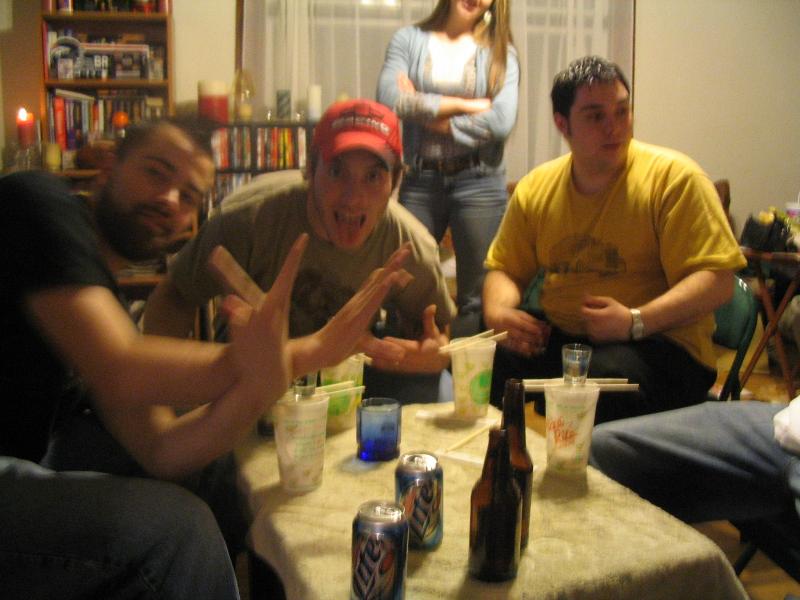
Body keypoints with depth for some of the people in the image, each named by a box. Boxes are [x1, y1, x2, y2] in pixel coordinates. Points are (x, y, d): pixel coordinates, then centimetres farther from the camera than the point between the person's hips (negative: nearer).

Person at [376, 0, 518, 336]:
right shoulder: (409, 39, 8)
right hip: (419, 180, 1)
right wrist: (464, 105, -8)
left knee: (477, 297, 3)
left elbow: (502, 121, -10)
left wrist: (425, 112, -6)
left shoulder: (500, 52, 6)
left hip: (479, 182, 0)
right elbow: (388, 99, -10)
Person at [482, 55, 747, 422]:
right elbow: (505, 269, 16)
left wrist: (635, 321, -25)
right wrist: (497, 311, -7)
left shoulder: (674, 176, -6)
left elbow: (717, 281, -11)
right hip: (555, 335, 4)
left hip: (657, 341, -4)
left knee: (608, 376, -38)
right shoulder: (535, 188, 8)